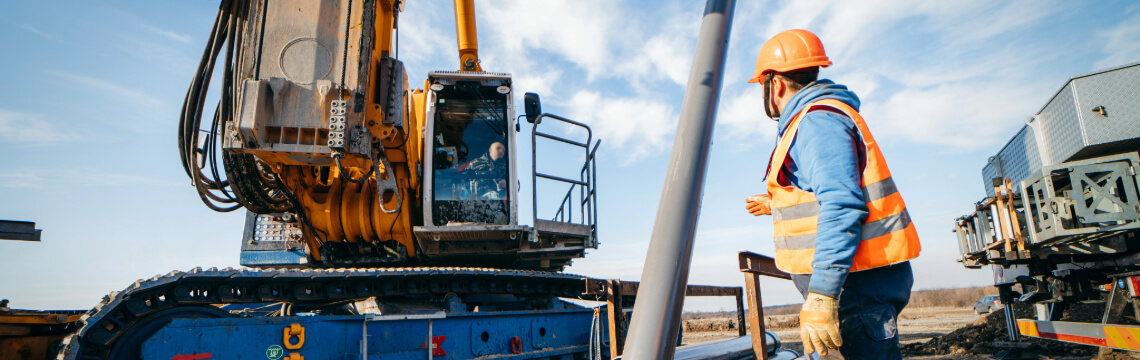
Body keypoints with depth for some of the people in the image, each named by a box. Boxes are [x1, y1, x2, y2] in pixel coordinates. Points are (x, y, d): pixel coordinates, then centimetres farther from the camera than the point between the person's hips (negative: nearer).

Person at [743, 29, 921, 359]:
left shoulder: (816, 121, -13)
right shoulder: (817, 118, 21)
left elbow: (842, 208, -26)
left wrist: (821, 295, -30)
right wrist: (775, 205, 44)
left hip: (859, 283, -11)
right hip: (856, 280, 11)